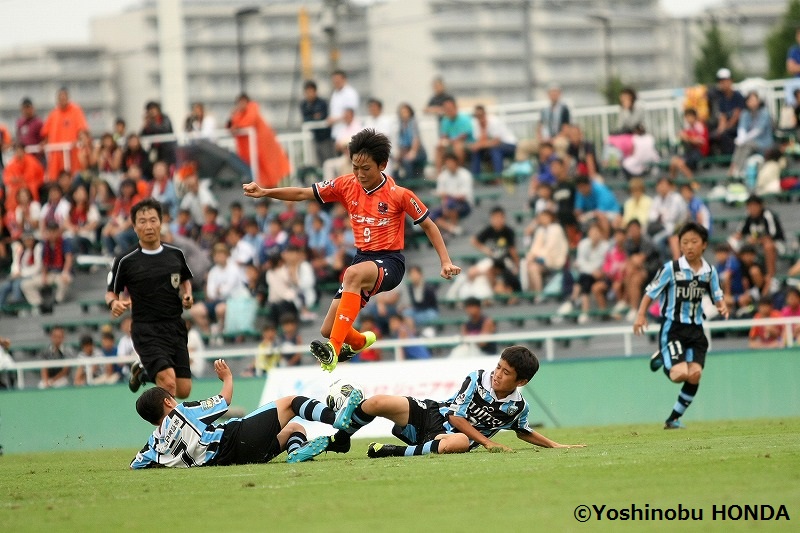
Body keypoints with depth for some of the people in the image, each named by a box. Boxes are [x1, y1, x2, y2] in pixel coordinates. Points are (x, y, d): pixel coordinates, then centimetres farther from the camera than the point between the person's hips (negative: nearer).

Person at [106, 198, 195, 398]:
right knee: (168, 383, -24)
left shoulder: (175, 254, 5)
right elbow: (111, 292, 4)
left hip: (175, 328, 5)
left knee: (183, 391, 5)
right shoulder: (125, 261, -6)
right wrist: (114, 303, -19)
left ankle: (143, 370, 33)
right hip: (146, 330, -5)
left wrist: (187, 295, 1)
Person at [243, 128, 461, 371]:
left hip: (390, 262, -6)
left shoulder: (399, 194, -10)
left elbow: (428, 225, 0)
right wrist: (264, 192, -9)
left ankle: (334, 349, -47)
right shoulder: (347, 185, 1)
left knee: (354, 274, -41)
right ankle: (360, 342, 40)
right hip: (363, 259, 6)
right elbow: (303, 193, 3)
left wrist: (445, 262, -8)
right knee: (328, 330, 0)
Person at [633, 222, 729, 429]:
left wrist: (722, 306, -10)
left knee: (695, 374, -11)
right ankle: (662, 358, 17)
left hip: (695, 329, 4)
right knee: (680, 374, -19)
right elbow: (650, 293, -3)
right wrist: (641, 315, -16)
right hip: (672, 328, -4)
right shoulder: (671, 268, -7)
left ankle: (674, 418, 7)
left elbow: (717, 297, 14)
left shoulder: (710, 272, 4)